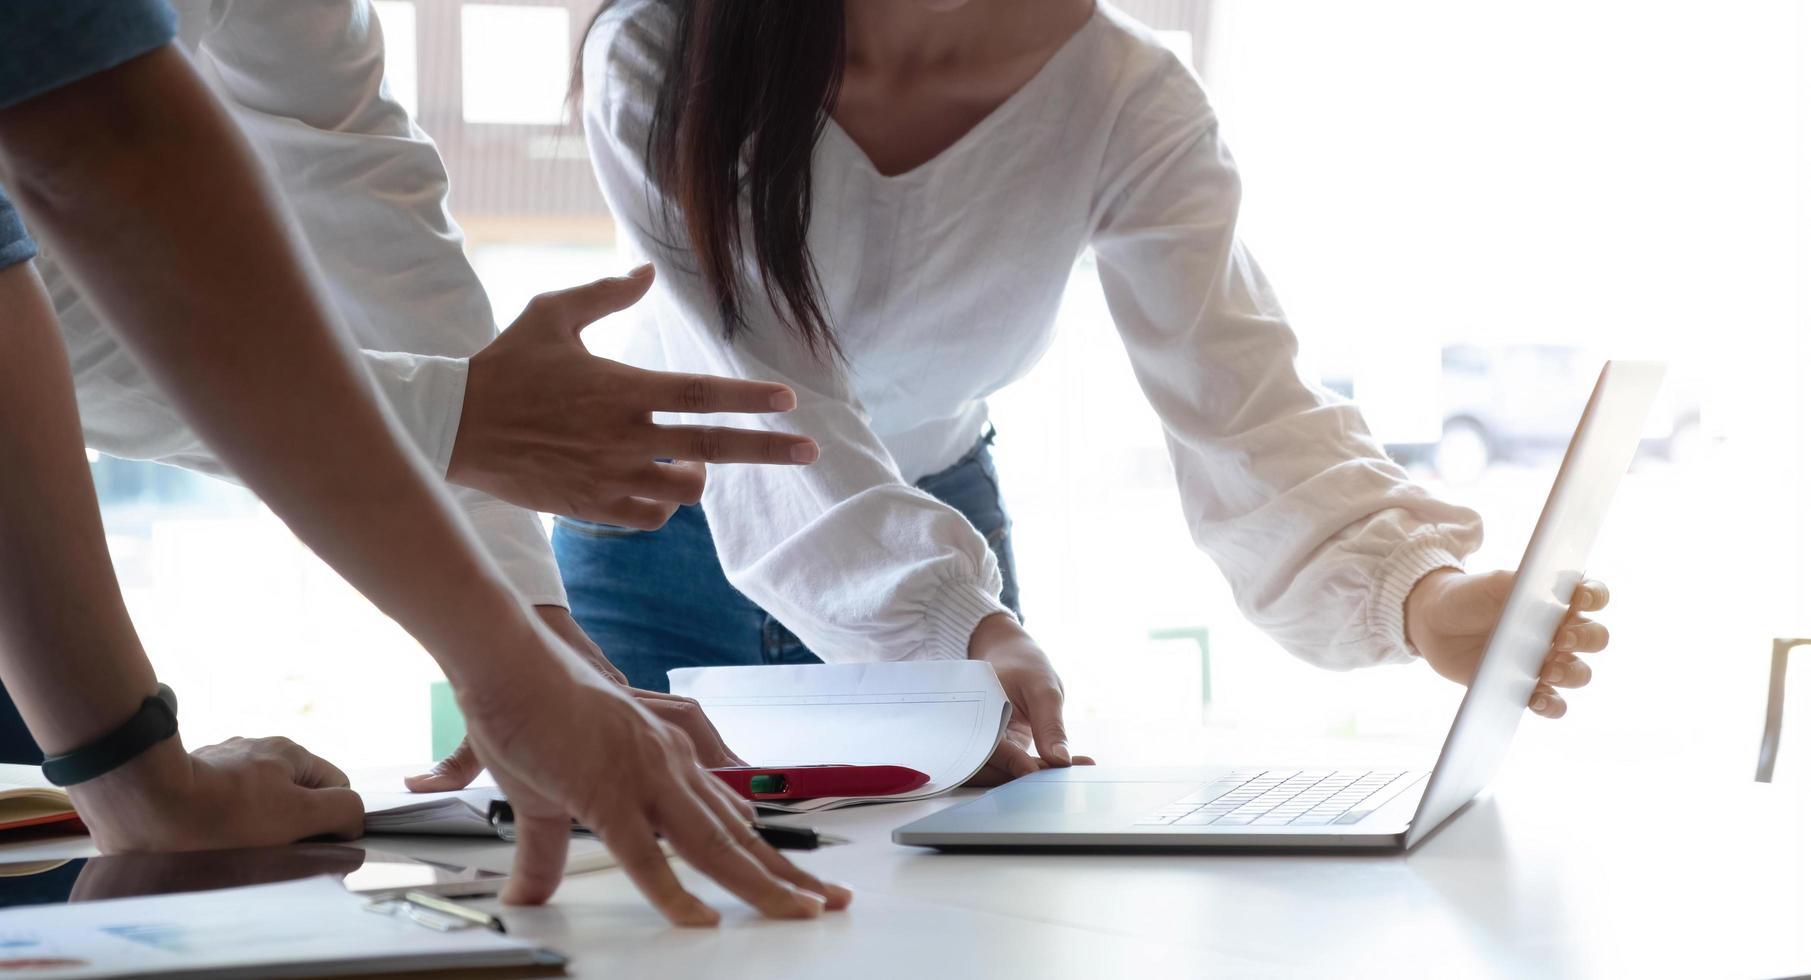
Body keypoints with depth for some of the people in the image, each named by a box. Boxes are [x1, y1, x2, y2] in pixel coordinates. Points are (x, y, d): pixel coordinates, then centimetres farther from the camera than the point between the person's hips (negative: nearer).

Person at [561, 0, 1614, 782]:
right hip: (667, 543, -1)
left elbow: (1242, 406, -31)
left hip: (940, 520, 1)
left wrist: (1420, 590, -51)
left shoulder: (1127, 95, -24)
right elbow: (759, 397, -34)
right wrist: (961, 624, -48)